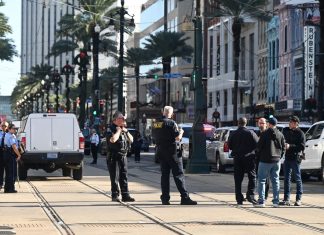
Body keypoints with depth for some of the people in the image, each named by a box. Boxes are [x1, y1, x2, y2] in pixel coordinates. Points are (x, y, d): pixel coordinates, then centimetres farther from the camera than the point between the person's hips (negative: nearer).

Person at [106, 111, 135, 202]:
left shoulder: (124, 129, 17)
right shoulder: (110, 130, -7)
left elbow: (131, 140, 17)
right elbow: (113, 139, -26)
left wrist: (126, 131, 3)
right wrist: (118, 131, -12)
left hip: (123, 156, 7)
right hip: (114, 156, -7)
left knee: (124, 177, 6)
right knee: (115, 177, -4)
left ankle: (125, 195, 7)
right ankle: (115, 195, 1)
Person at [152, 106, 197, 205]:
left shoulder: (155, 123, 8)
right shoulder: (171, 123, -13)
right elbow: (178, 137, -15)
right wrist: (181, 132, 5)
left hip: (160, 151, 6)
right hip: (171, 152, -6)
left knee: (164, 174, 9)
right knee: (178, 174, -5)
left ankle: (165, 198, 6)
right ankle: (184, 197, -9)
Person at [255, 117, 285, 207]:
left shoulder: (264, 134, -10)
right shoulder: (280, 135, 5)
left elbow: (259, 146, -8)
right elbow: (283, 148, 7)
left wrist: (260, 155, 11)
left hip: (265, 160, -4)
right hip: (276, 161, 5)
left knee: (261, 180, 1)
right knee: (275, 181, 10)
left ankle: (261, 201, -6)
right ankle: (276, 201, 9)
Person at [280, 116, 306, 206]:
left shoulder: (300, 133, -6)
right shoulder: (286, 131, 11)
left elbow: (302, 147, -12)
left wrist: (290, 146, -18)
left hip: (295, 158, -5)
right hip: (287, 158, 5)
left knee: (298, 179, 1)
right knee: (286, 179, 6)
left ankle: (298, 199, 6)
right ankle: (286, 199, 10)